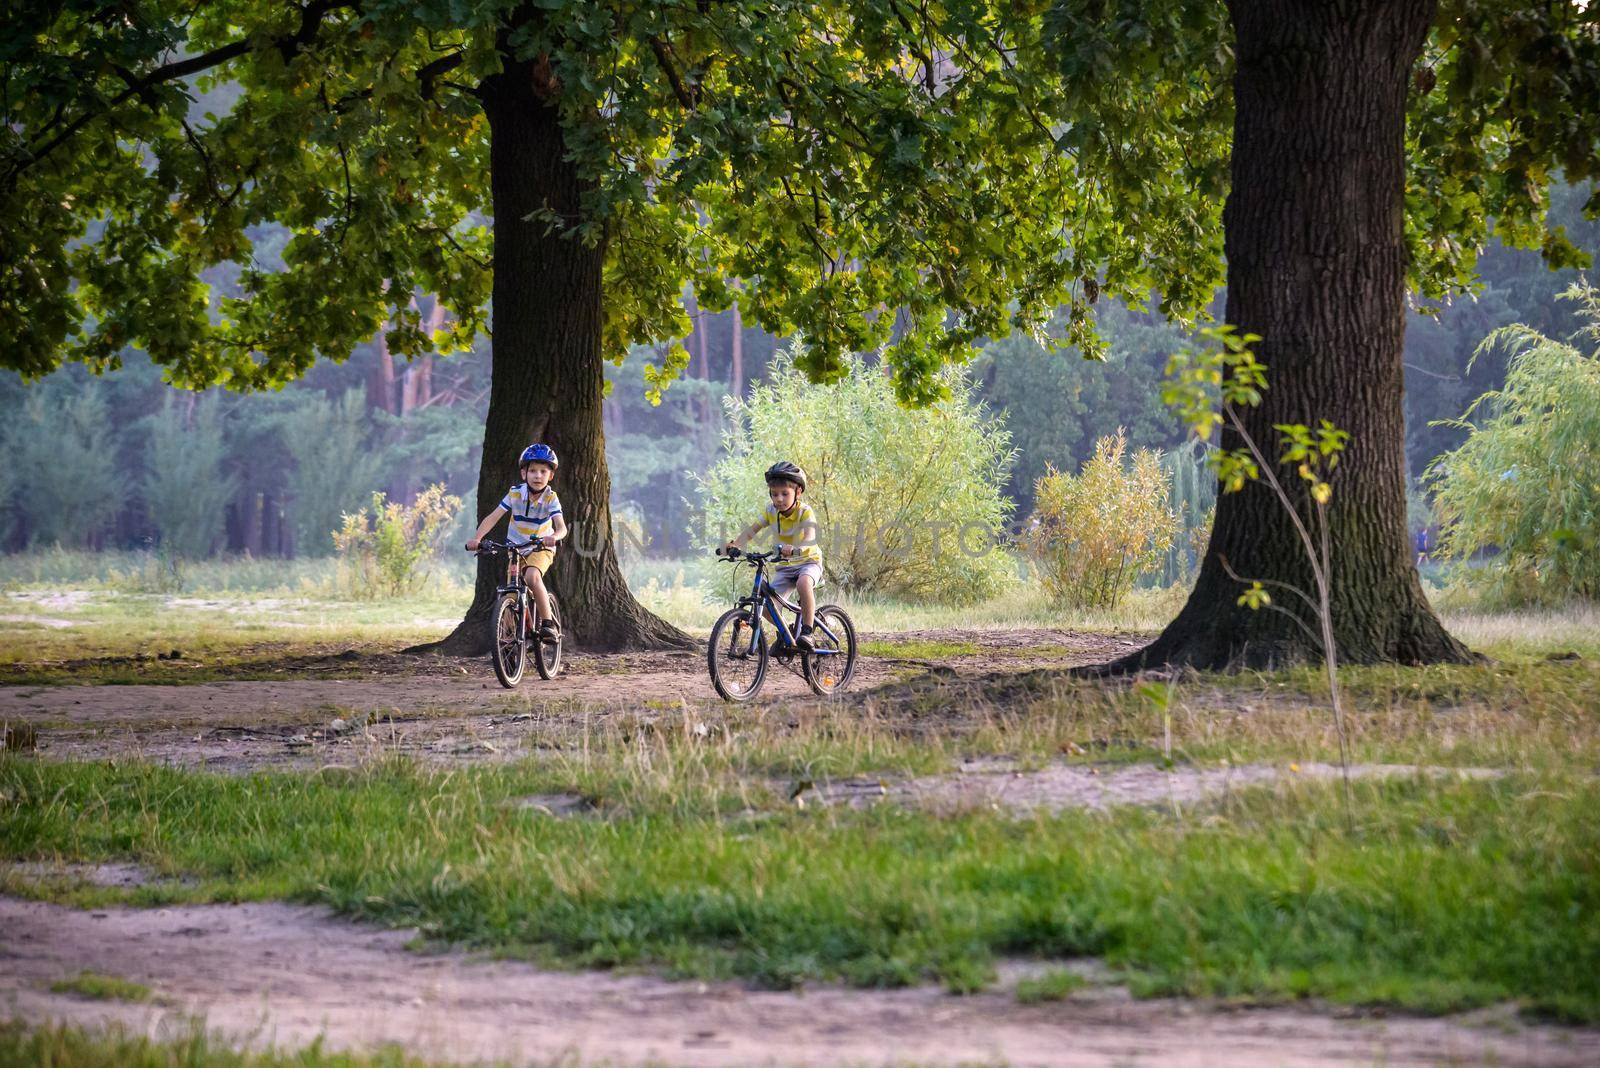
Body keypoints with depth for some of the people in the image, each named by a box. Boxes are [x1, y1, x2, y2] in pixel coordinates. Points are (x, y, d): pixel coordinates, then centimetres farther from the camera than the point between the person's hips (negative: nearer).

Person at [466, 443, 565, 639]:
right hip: (515, 548, 3)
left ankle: (549, 623, -23)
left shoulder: (551, 499, -17)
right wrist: (476, 539, -33)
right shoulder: (515, 494, -13)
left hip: (542, 549, -3)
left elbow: (561, 527, -29)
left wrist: (554, 537, -53)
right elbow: (493, 518, -17)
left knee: (532, 576, -31)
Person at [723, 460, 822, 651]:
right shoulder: (771, 510, -5)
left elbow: (810, 537, -37)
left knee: (804, 583, -39)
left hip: (808, 561, -5)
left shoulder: (805, 512, -20)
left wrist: (794, 548, -58)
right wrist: (736, 544, -29)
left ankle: (807, 633, -31)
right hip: (785, 566, 5)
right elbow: (753, 529, -9)